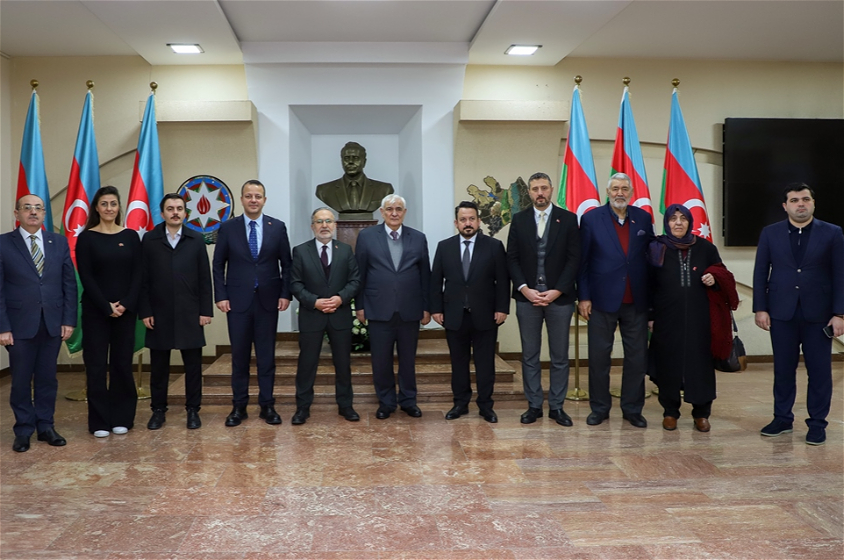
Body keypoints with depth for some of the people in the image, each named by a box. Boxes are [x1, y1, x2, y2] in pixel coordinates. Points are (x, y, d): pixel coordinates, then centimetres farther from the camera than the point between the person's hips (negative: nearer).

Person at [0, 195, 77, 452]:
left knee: (47, 378, 10)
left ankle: (46, 426, 22)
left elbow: (69, 283, 5)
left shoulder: (59, 242, 6)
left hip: (53, 323, 2)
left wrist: (69, 320, -1)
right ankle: (23, 431, 21)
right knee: (21, 381, 8)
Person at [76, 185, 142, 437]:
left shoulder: (131, 236, 5)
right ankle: (99, 421, 11)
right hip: (96, 310, -2)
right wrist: (107, 307, -13)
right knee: (96, 365, 2)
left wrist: (125, 304, -11)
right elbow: (85, 277, -5)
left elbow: (137, 274, 1)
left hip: (126, 310, 2)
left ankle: (122, 418, 16)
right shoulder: (87, 238, 0)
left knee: (122, 364, 6)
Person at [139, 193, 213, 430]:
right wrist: (144, 312, -5)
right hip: (159, 314, 0)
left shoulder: (196, 240, 5)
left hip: (190, 314, 0)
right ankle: (158, 410, 20)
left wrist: (206, 310, -3)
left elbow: (204, 278, 3)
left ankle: (193, 410, 16)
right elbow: (143, 279, 1)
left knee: (193, 364, 5)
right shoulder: (149, 240, 3)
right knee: (158, 365, 8)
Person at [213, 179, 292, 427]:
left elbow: (286, 264, 5)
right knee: (239, 355, 6)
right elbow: (218, 265, 3)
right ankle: (239, 406, 16)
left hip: (268, 300, 0)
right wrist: (220, 296, -5)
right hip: (238, 301, 0)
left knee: (266, 355, 6)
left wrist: (285, 293, -3)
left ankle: (267, 405, 16)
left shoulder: (278, 227, 3)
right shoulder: (228, 228, 2)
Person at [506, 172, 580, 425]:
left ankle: (556, 406, 16)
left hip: (559, 297, -1)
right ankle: (534, 405, 15)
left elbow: (574, 259, -2)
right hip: (527, 297, 1)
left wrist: (557, 291, -10)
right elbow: (512, 259, 3)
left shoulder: (568, 219, 3)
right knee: (530, 355, 6)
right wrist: (525, 289, -9)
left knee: (560, 356, 5)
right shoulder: (519, 220, 7)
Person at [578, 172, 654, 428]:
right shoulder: (591, 218, -1)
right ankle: (599, 408, 19)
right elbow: (582, 261, -2)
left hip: (636, 301, 2)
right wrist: (583, 297, -6)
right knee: (599, 357, 5)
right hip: (602, 300, -2)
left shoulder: (643, 218, 7)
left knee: (637, 358, 7)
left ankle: (632, 409, 21)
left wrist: (652, 296, 3)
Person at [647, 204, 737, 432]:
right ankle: (670, 412, 17)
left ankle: (701, 413, 15)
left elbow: (723, 275, 12)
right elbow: (649, 283, 1)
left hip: (698, 317, 1)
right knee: (668, 362, 4)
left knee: (699, 361, 2)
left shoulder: (705, 248, 5)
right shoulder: (657, 248, 1)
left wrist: (714, 279, -12)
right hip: (667, 317, -1)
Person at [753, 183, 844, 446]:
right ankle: (782, 418, 20)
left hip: (818, 314, -1)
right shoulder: (770, 233, 5)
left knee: (819, 370, 4)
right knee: (783, 369, 8)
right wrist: (760, 308, -2)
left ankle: (817, 424, 15)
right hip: (782, 313, 1)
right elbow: (760, 273, 5)